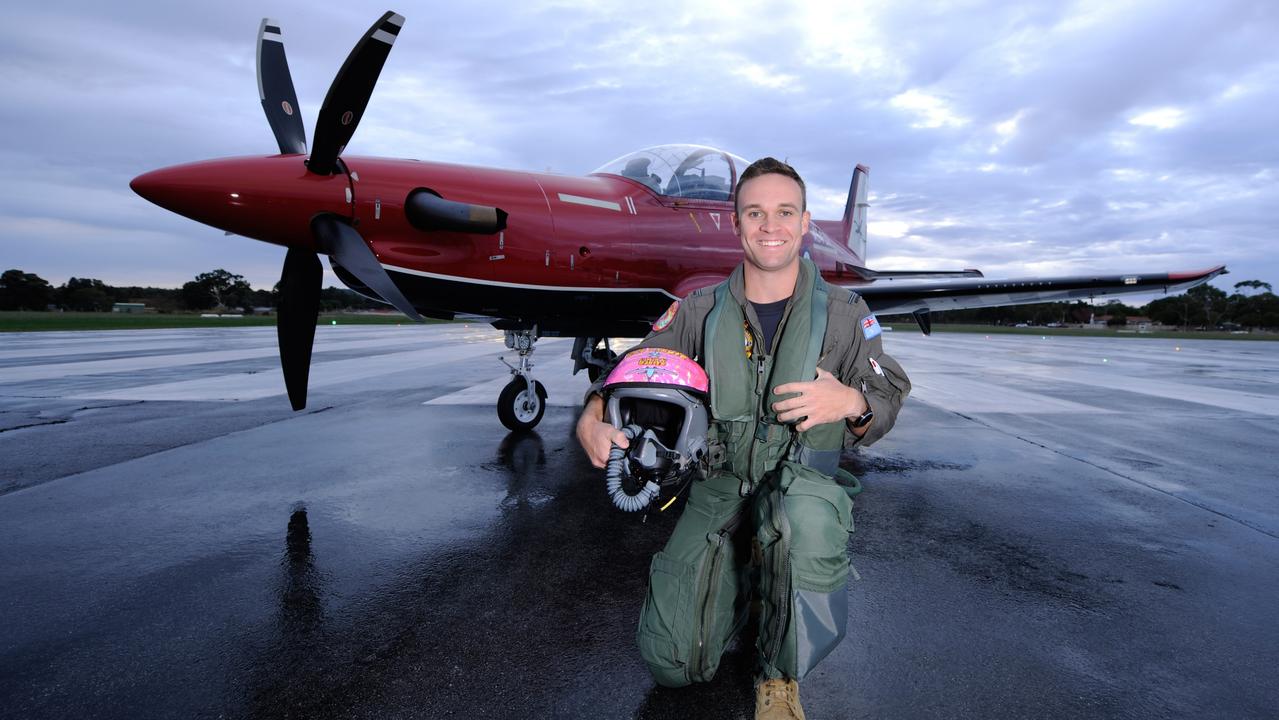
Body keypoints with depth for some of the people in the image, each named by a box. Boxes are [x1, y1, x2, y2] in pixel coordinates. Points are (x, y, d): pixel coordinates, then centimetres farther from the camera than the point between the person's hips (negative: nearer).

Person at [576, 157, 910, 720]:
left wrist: (851, 402, -23)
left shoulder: (844, 314, -1)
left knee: (805, 513, -42)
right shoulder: (699, 313, 0)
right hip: (717, 490, 2)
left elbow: (885, 403, 2)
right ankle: (744, 577, 28)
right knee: (671, 663, -3)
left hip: (801, 485, -1)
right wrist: (593, 420, -20)